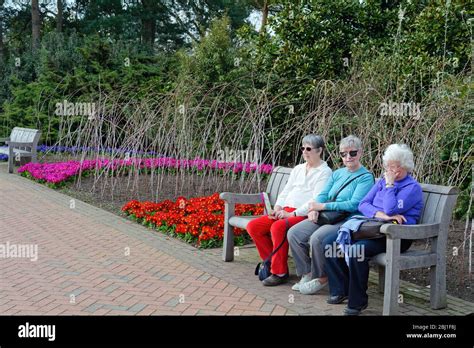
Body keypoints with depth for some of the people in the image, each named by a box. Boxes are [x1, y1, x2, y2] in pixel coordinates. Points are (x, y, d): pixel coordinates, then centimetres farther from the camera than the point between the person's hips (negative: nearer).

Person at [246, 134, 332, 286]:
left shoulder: (325, 172, -1)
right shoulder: (298, 169, 22)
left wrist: (292, 214, -18)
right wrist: (278, 207, 0)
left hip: (304, 215, -8)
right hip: (284, 212, 8)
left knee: (278, 227, -35)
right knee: (253, 226, -9)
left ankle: (279, 272, -20)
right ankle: (271, 261, 3)